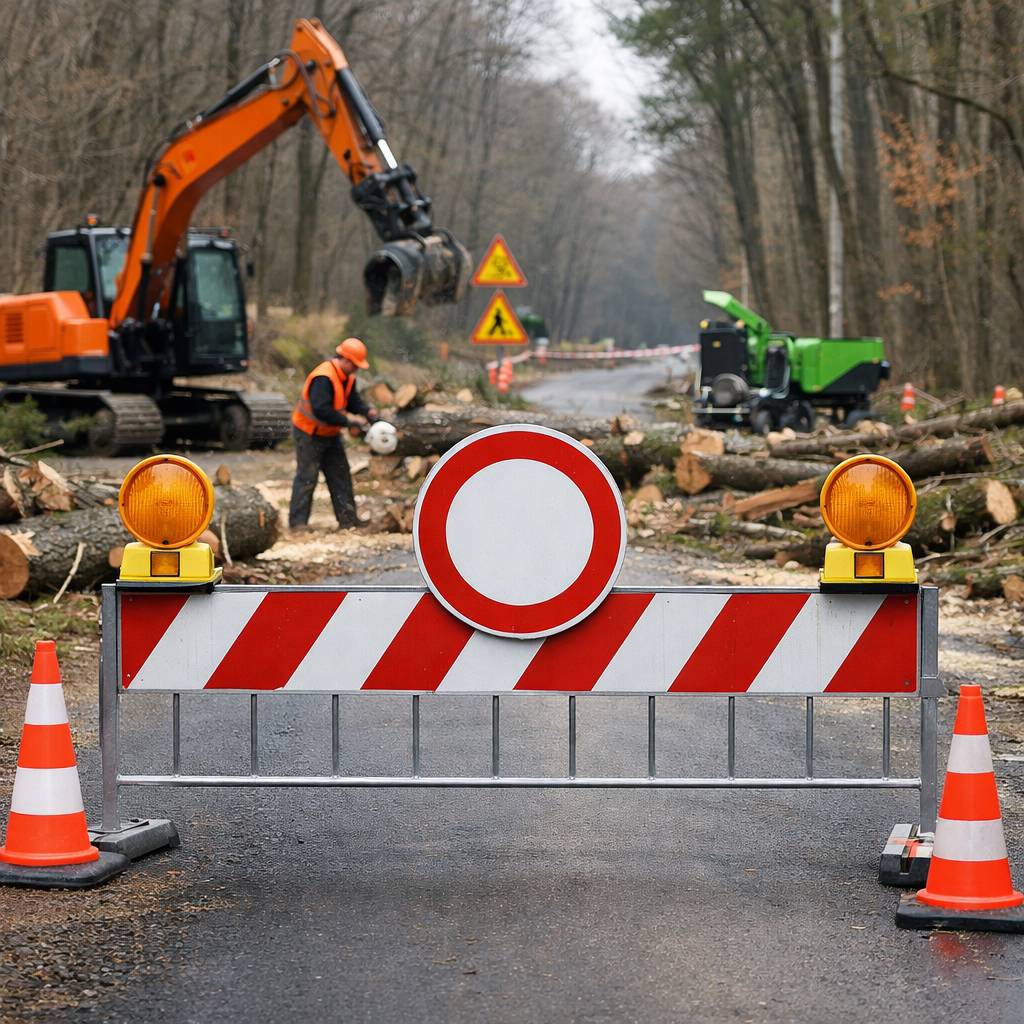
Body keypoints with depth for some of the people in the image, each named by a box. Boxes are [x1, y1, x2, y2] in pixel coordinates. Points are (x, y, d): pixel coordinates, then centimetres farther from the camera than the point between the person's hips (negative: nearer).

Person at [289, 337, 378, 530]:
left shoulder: (347, 377, 1)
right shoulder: (323, 378, -30)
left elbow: (353, 400, 5)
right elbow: (321, 410, -37)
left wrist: (367, 412, -16)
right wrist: (349, 421, -33)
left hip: (330, 434, 9)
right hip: (309, 434, -9)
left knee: (340, 476, 8)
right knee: (307, 478, -8)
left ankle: (347, 520, 12)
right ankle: (298, 522, -5)